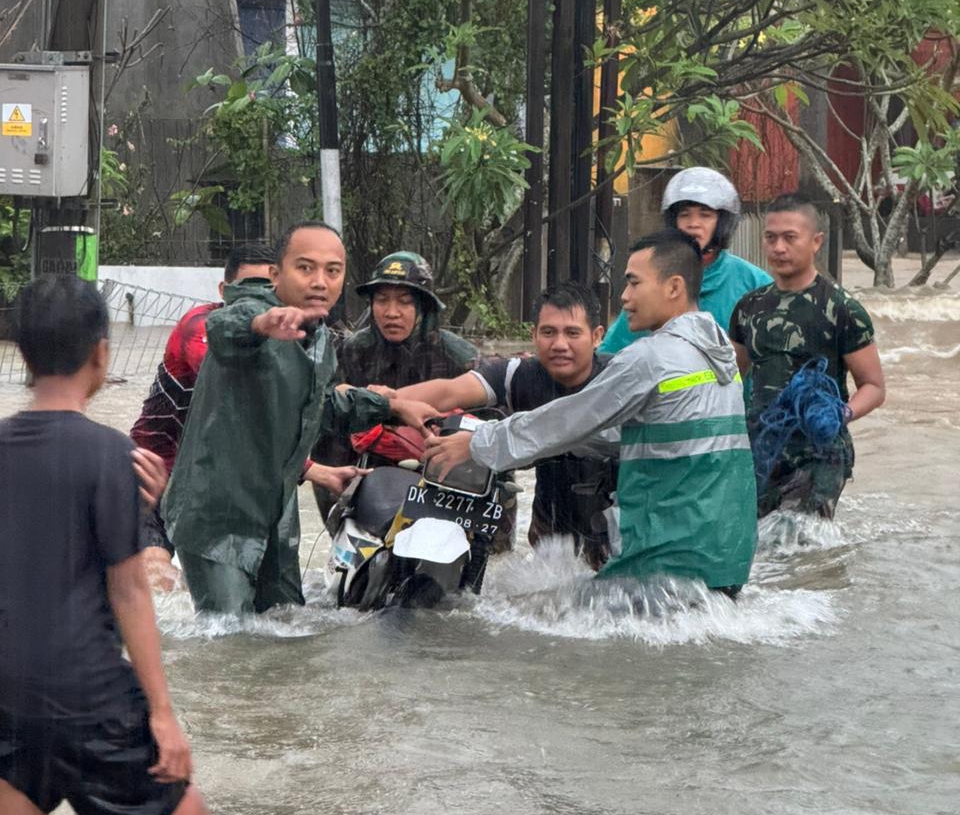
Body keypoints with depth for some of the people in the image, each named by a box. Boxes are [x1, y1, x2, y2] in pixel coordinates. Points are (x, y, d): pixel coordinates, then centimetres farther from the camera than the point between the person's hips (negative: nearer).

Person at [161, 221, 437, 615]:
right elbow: (224, 330, -46)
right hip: (215, 516, -9)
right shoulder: (252, 312, -19)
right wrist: (262, 324, -68)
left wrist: (393, 406, 26)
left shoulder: (321, 339, 10)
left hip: (277, 518, 9)